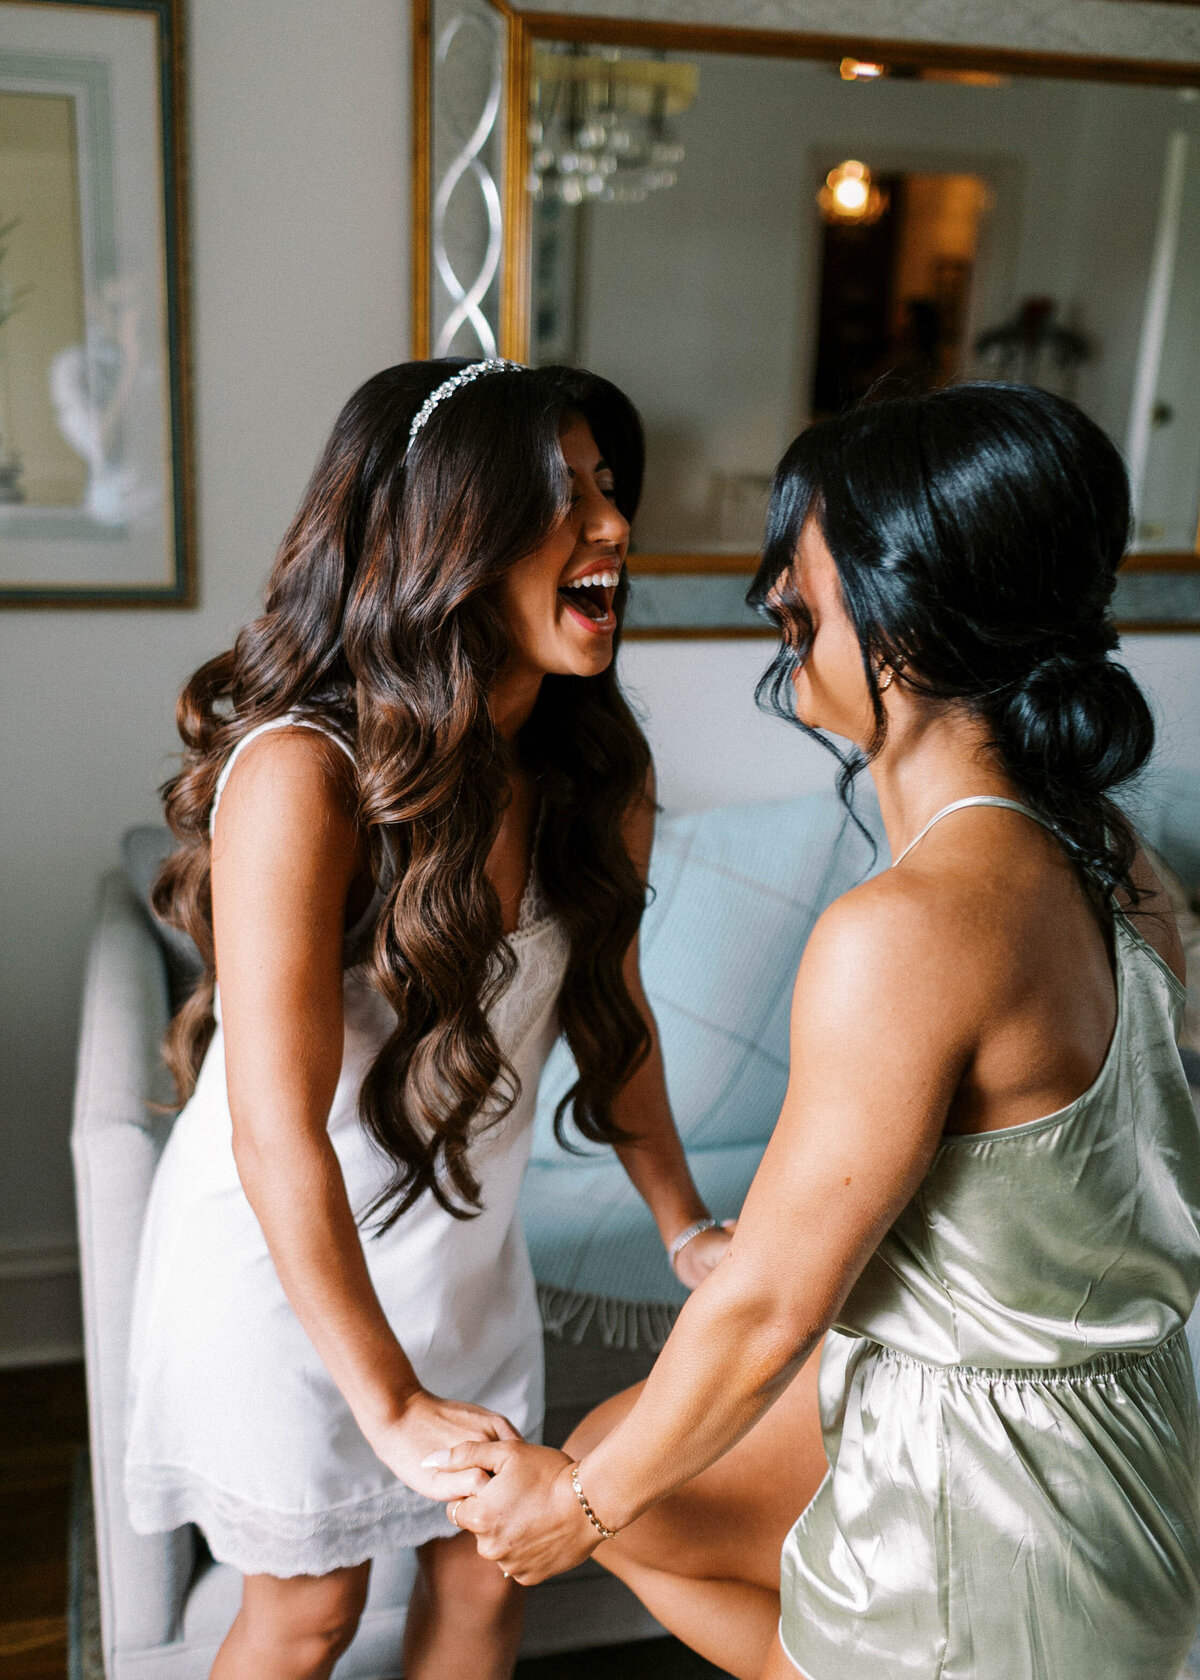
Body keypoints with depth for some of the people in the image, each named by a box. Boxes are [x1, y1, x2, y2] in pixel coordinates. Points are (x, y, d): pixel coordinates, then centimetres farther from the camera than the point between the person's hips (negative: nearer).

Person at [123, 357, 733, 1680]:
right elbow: (277, 1134, -30)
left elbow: (606, 1003, 4)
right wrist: (390, 1404, -27)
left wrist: (685, 1225, 7)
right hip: (276, 1260, -5)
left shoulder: (592, 765, -9)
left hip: (459, 1249, 5)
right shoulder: (302, 772, -30)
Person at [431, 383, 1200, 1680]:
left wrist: (584, 1501, -3)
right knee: (614, 1469, 20)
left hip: (991, 1505, -7)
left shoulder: (907, 932, -32)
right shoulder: (1092, 852, -5)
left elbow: (766, 1309, -21)